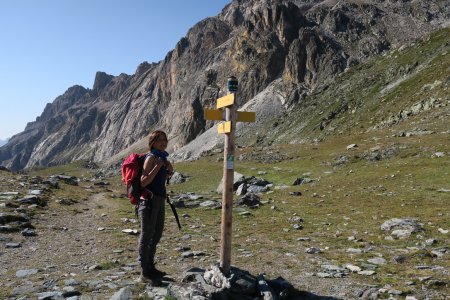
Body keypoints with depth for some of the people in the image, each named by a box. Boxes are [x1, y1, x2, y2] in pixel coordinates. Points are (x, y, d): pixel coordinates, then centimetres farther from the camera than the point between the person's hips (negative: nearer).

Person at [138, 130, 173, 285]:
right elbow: (143, 182, -21)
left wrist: (169, 172, 8)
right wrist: (157, 167, -25)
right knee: (147, 235, 0)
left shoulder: (162, 157, 12)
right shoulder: (151, 157, -13)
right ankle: (144, 273, 11)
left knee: (156, 234, 18)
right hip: (150, 200, -9)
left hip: (159, 200, 9)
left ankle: (150, 267, 33)